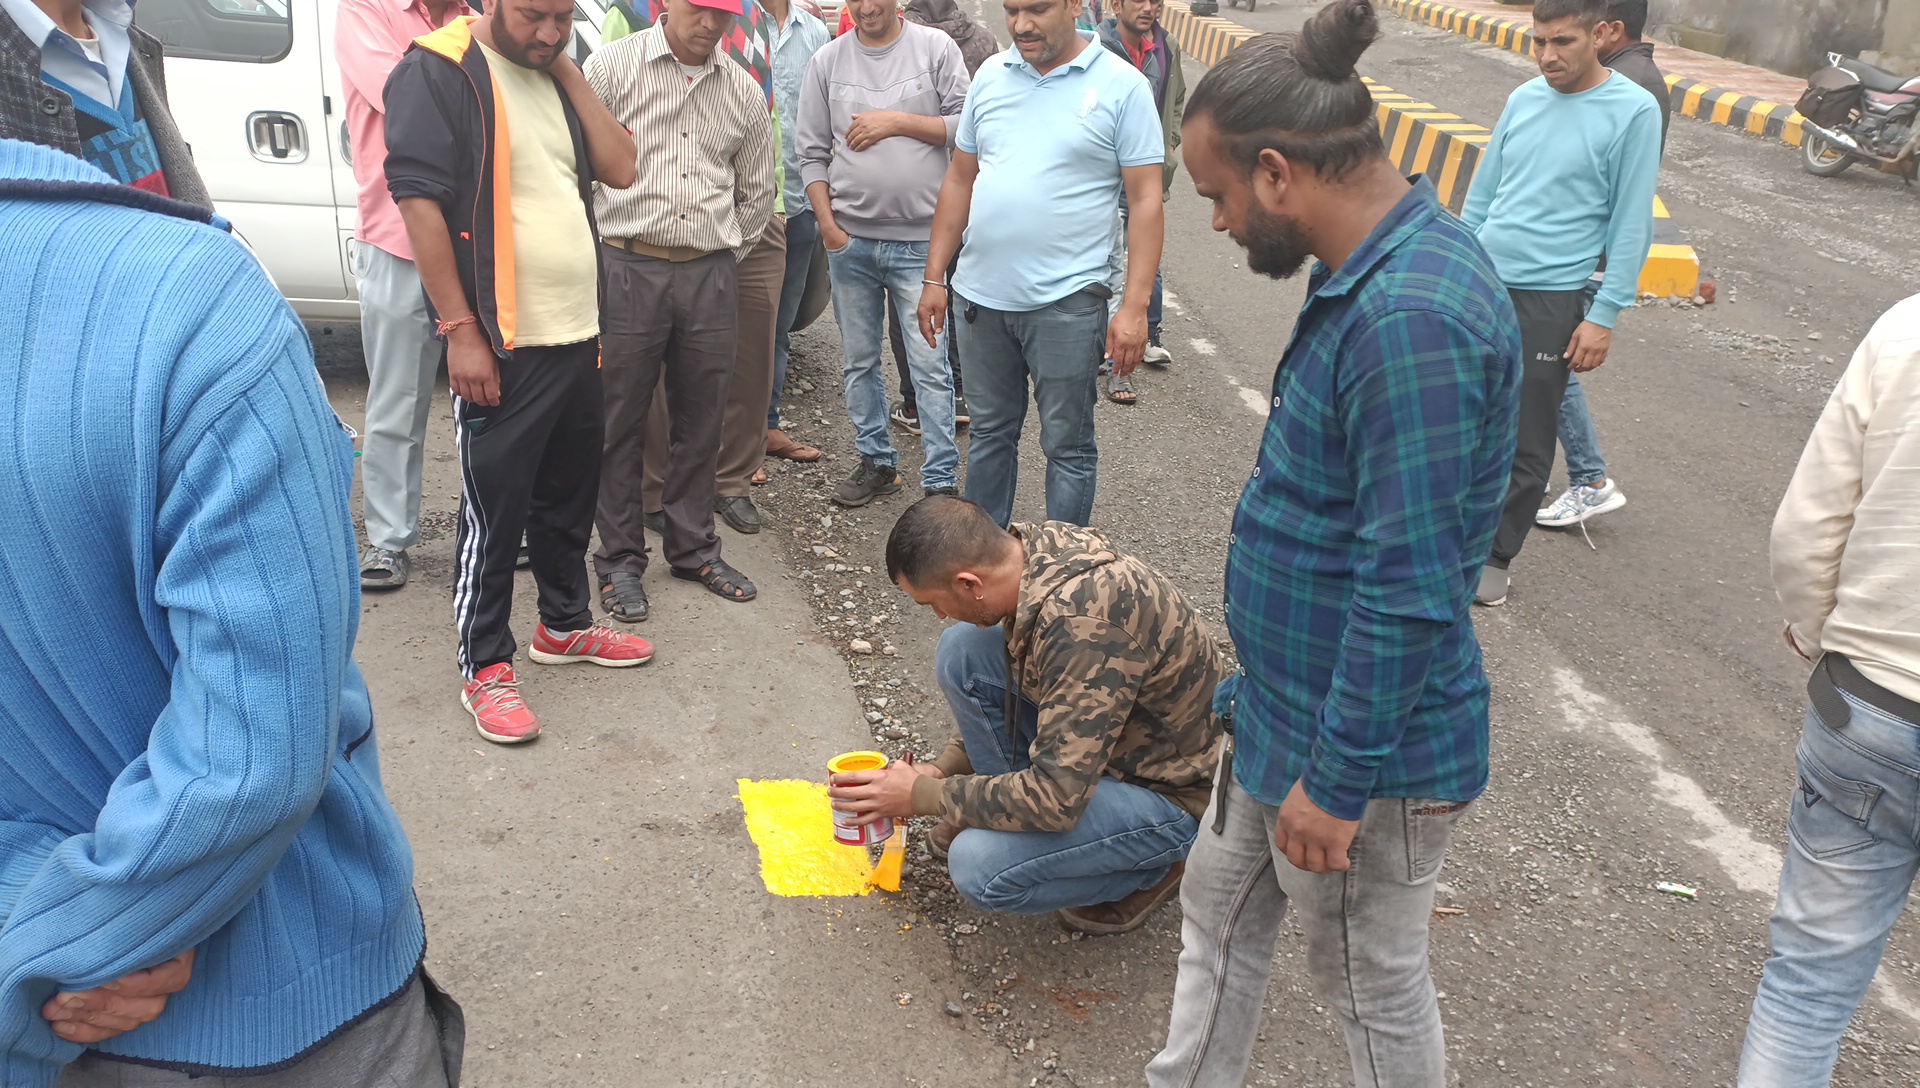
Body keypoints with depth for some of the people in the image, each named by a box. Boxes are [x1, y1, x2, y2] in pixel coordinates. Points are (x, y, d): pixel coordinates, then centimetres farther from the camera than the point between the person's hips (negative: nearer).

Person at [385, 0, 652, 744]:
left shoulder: (550, 76, 14)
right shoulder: (439, 70, -9)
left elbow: (619, 169, 7)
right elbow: (418, 198, -15)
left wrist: (568, 73, 1)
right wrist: (460, 330, -19)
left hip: (577, 337, 8)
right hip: (500, 346, -7)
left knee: (570, 495, 18)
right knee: (494, 511, 1)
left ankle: (566, 625, 36)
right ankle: (485, 670, 14)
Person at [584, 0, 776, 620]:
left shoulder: (745, 92, 10)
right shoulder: (612, 67, -2)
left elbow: (758, 187, 21)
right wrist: (595, 256, -1)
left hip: (711, 274, 4)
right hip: (628, 267, -3)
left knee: (701, 421, 11)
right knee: (622, 422, 4)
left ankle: (694, 550, 25)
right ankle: (620, 561, 16)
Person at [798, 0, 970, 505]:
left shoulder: (936, 48, 0)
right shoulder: (829, 60, 6)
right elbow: (812, 152, 7)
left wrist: (898, 122, -12)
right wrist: (828, 224, -1)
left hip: (919, 240, -3)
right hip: (850, 238, 3)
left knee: (930, 366, -4)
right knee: (859, 362, 12)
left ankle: (941, 482, 2)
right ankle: (876, 462, 27)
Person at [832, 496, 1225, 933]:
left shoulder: (1082, 622, -36)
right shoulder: (1037, 547, -8)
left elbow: (1058, 799, -33)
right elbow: (1014, 688, 12)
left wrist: (922, 795, -21)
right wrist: (944, 768, 8)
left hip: (1171, 796, -8)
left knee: (978, 866, -25)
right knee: (962, 648, -5)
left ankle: (1151, 867, -1)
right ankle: (1002, 809, 10)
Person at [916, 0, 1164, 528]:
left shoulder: (1121, 85, -5)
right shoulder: (991, 75, 9)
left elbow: (1146, 200, -8)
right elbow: (959, 179, 14)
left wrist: (1134, 307, -15)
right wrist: (934, 278, 10)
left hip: (1065, 302, -5)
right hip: (979, 296, 5)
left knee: (1068, 445, 6)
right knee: (989, 433, 17)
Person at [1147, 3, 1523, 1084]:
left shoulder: (1412, 316, -30)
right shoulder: (1381, 267, 3)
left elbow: (1412, 591, -29)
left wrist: (1337, 778, -20)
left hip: (1367, 747, -10)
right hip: (1290, 702, 10)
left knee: (1376, 988, 14)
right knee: (1221, 909, 24)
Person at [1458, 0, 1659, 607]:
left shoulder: (1633, 112, -8)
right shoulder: (1524, 99, 7)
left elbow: (1631, 225, -8)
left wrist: (1604, 315, -11)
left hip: (1550, 299, -5)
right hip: (1478, 284, 5)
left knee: (1527, 440, 2)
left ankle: (1497, 555, 17)